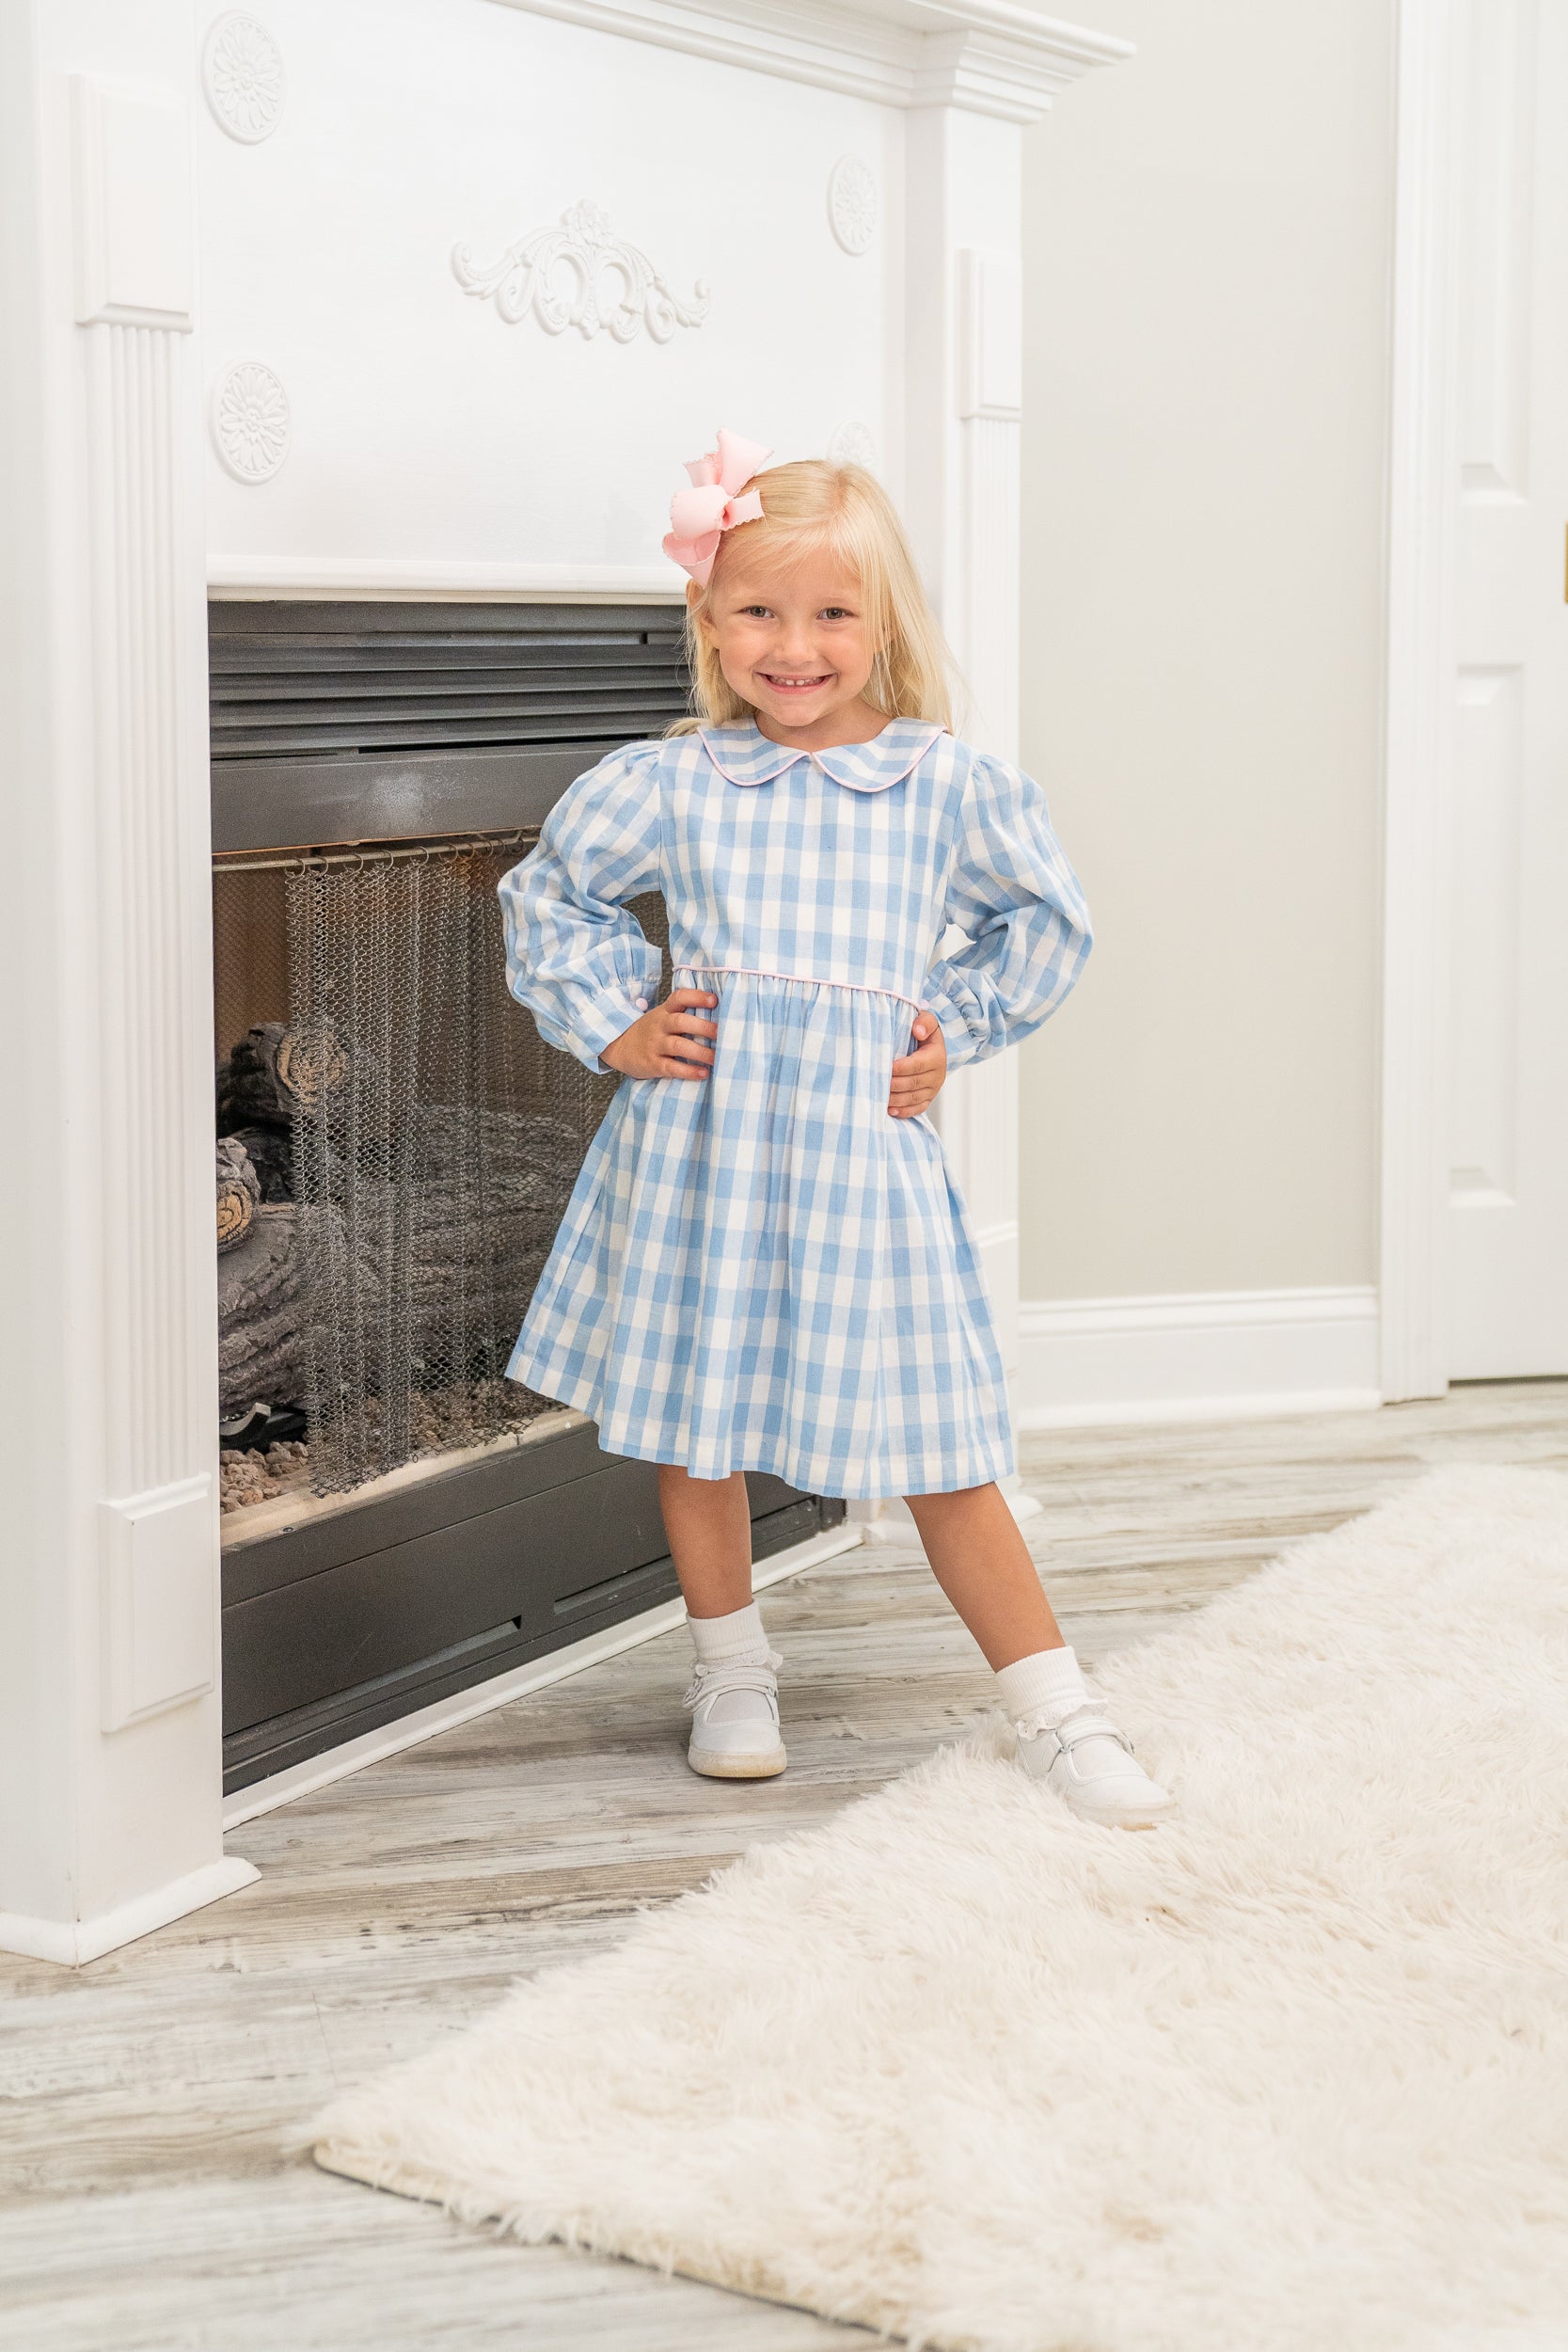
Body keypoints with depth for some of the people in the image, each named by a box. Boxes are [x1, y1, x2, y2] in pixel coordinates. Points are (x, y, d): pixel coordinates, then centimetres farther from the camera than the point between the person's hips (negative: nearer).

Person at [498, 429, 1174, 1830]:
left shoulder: (946, 783, 0)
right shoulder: (672, 783, 1)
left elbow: (1043, 919, 15)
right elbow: (551, 893, 14)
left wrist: (957, 1033, 6)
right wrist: (610, 1025, 4)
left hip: (862, 1140, -1)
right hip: (700, 1144, 1)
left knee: (937, 1446, 1)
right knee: (694, 1418, 11)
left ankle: (1054, 1710, 12)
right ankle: (733, 1673, 32)